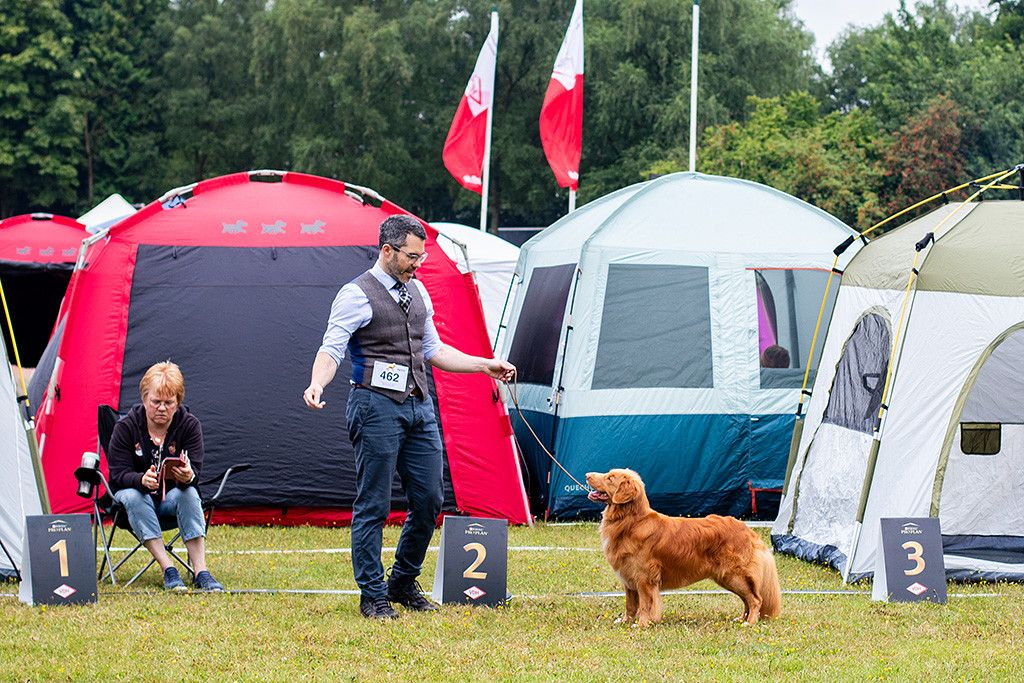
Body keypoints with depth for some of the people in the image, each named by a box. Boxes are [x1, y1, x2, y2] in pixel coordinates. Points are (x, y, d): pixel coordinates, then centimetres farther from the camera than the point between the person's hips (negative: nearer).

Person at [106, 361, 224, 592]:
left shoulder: (189, 425, -9)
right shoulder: (126, 427, -12)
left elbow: (195, 470, -18)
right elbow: (118, 475, -17)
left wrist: (188, 476, -44)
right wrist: (142, 480, -40)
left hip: (172, 498, 1)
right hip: (136, 493, -1)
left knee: (189, 493, -33)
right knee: (134, 497, -36)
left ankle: (200, 571, -39)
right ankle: (168, 571, -39)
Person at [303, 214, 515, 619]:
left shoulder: (417, 291, 15)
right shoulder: (358, 295, -7)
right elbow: (331, 349, -13)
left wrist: (484, 366, 21)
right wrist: (316, 385, -33)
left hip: (419, 407, 7)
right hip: (377, 407, -7)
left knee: (428, 501, 7)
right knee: (373, 505, -3)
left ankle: (403, 583, 23)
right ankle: (372, 596, 4)